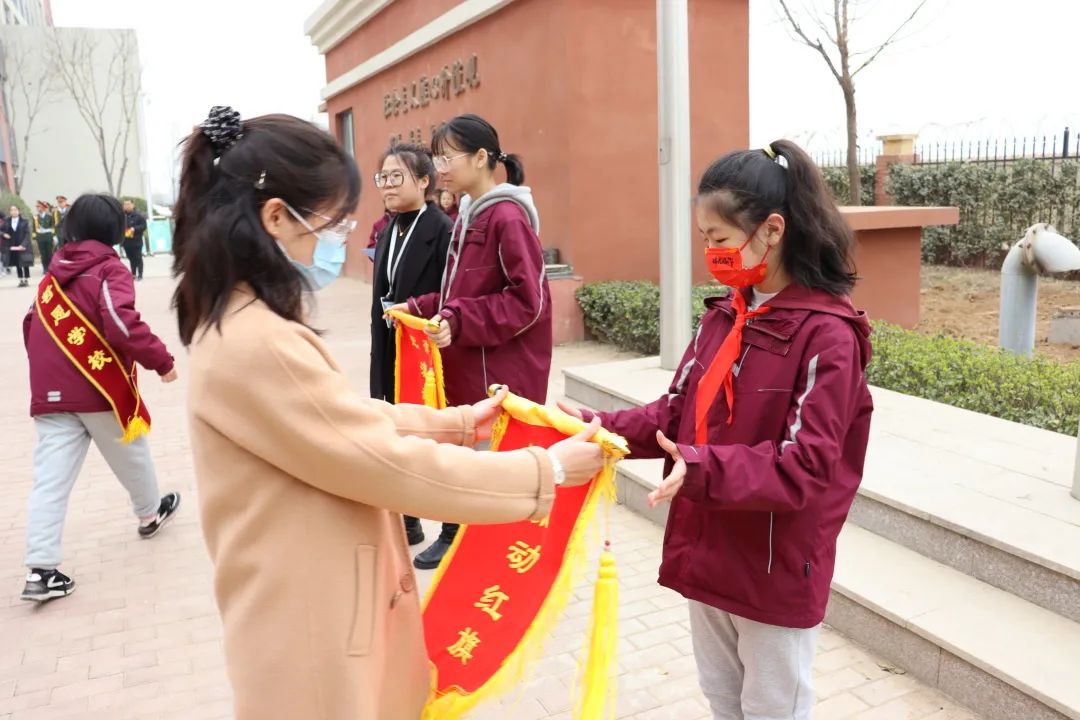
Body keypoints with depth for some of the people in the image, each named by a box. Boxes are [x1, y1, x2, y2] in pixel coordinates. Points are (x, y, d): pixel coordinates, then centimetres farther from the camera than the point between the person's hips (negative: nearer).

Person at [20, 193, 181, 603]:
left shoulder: (52, 275, 13)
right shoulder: (109, 269, -9)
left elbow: (33, 328, 18)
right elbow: (122, 325, -22)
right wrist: (161, 360, -14)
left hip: (51, 394, 5)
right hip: (100, 389, -5)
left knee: (49, 480, 1)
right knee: (131, 455, 19)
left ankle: (41, 570, -2)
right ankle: (150, 513, 41)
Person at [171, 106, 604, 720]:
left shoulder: (247, 325, 5)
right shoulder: (258, 345, -28)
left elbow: (353, 421, 13)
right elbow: (393, 465, -26)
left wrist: (459, 423, 10)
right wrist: (546, 472, -18)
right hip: (312, 636, -9)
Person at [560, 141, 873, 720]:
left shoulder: (828, 334, -20)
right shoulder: (722, 315, 1)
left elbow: (804, 467, -23)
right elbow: (678, 413, 3)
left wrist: (701, 469, -35)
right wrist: (603, 427, -11)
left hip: (776, 570, -6)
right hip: (707, 554, 6)